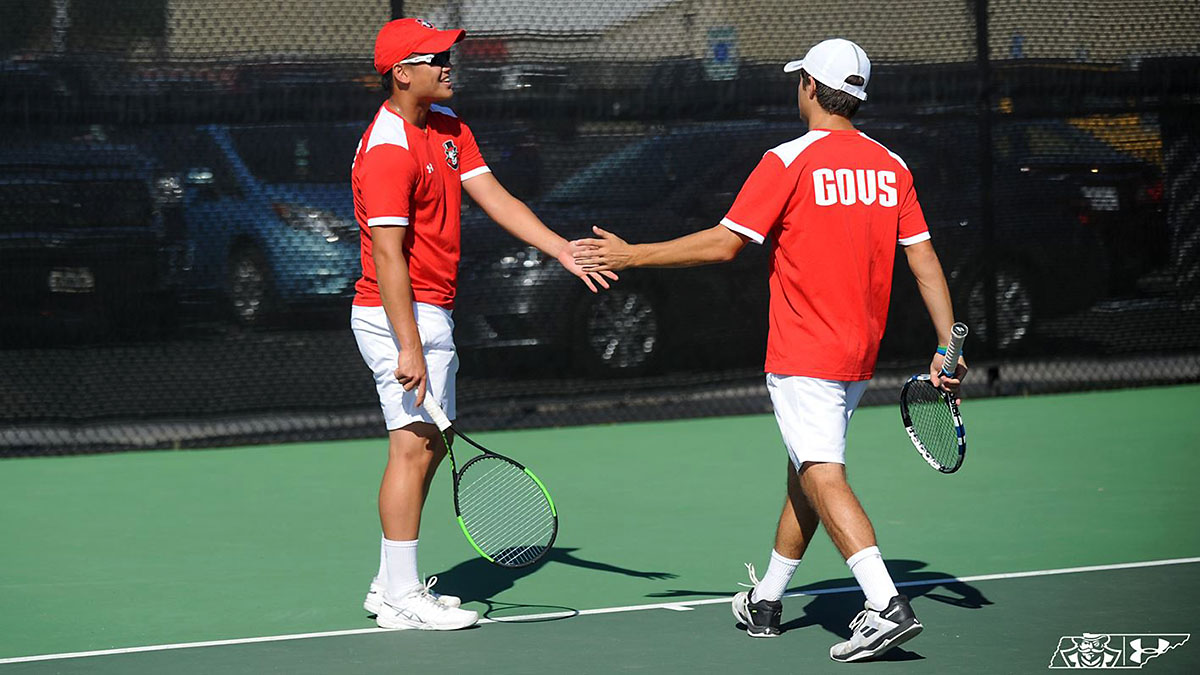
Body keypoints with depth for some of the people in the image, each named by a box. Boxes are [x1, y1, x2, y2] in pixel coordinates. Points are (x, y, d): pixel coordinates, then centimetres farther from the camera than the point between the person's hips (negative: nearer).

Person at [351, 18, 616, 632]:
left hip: (433, 313, 10)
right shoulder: (387, 150, -19)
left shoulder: (448, 127, 11)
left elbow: (495, 198, 9)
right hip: (399, 313, -10)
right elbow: (388, 254, -23)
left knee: (431, 445, 13)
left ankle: (392, 583, 19)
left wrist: (563, 252, -1)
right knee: (413, 445, -9)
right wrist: (408, 348, -27)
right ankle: (401, 597, -6)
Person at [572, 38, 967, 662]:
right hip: (859, 355, 7)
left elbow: (724, 243, -14)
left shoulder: (790, 162, -12)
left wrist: (630, 256, -6)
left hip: (803, 356, -7)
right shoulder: (892, 167, 5)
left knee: (823, 477, -12)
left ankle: (887, 605, -27)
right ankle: (766, 602, 31)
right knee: (805, 473, 19)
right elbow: (925, 260, 3)